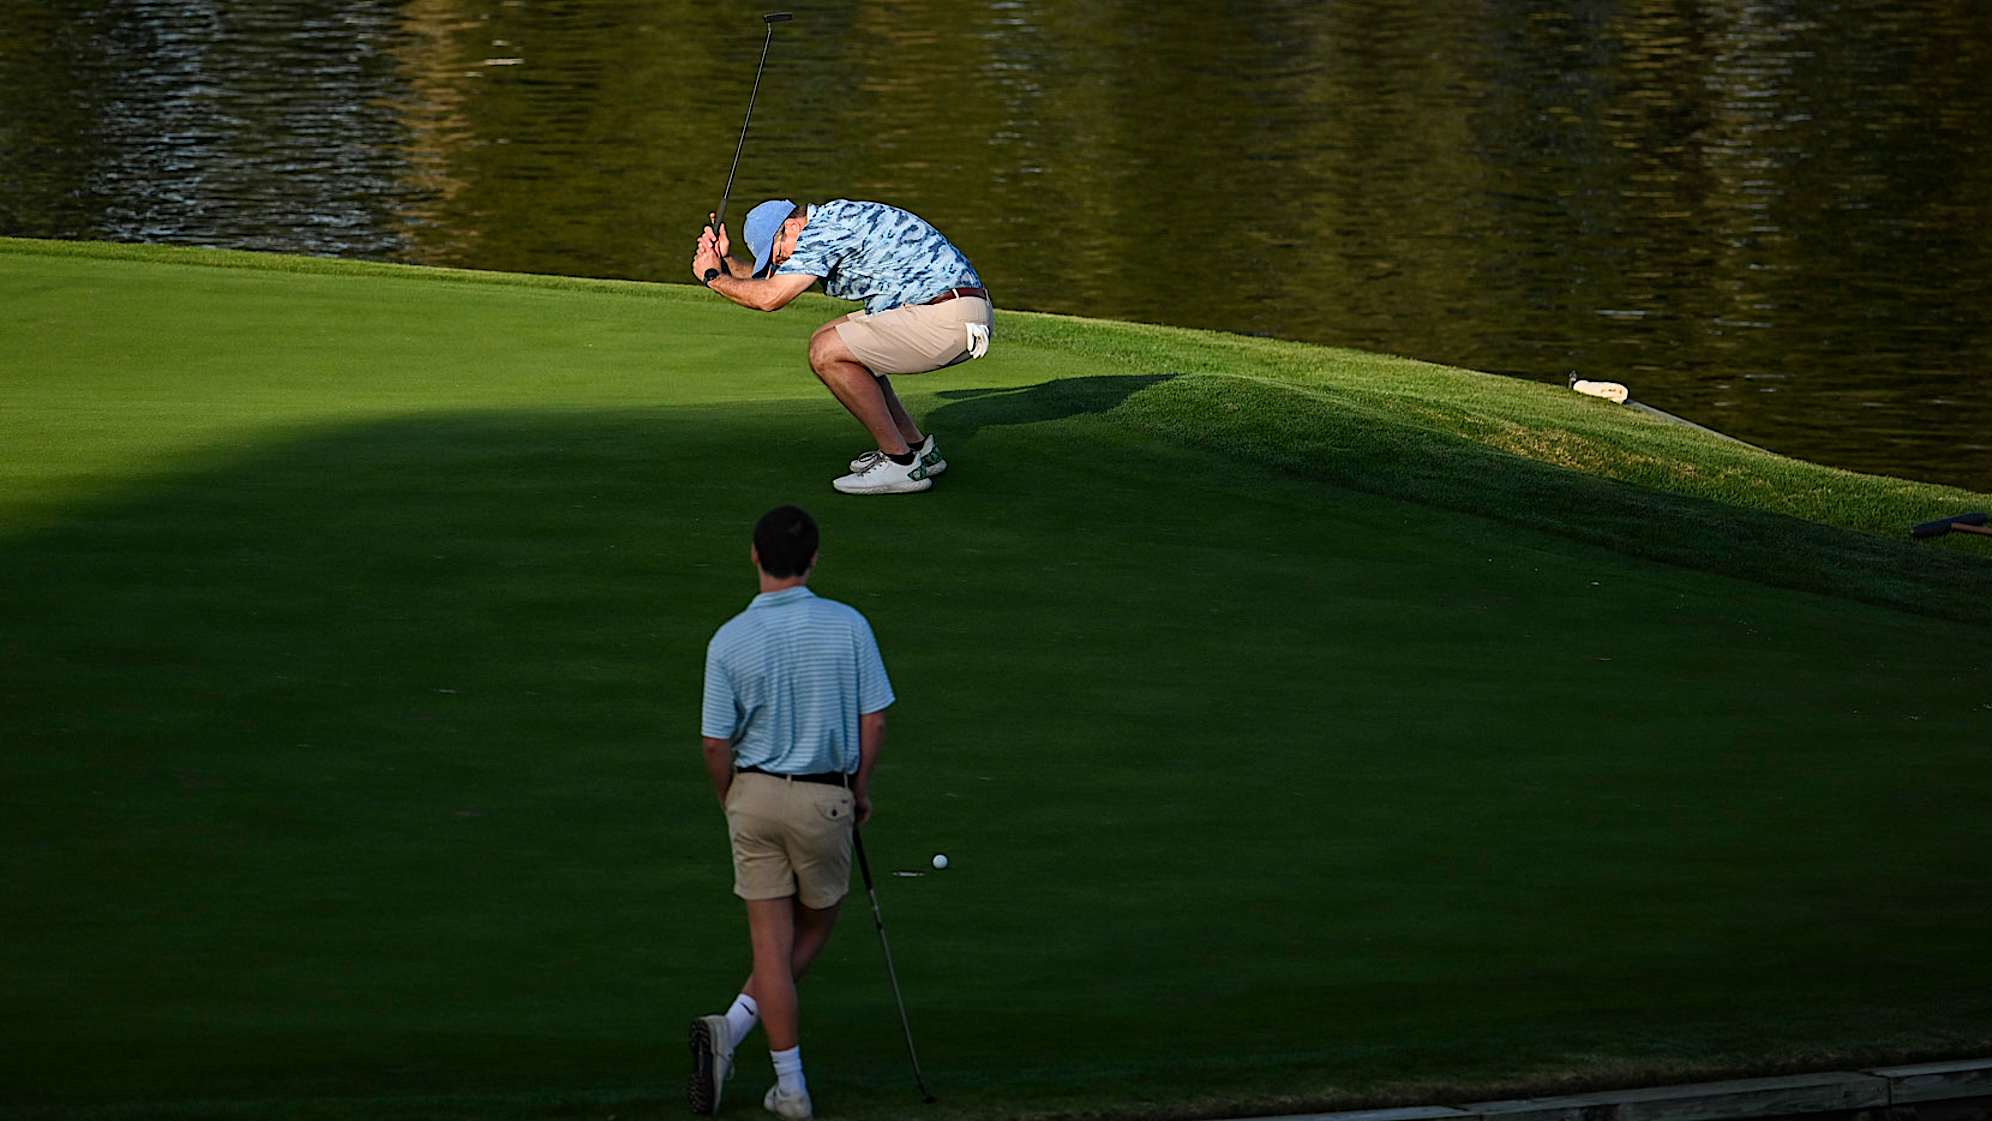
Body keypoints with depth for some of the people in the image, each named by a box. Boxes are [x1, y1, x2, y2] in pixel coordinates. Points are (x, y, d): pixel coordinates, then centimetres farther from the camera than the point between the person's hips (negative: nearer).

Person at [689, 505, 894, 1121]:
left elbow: (717, 744, -4)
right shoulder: (848, 626, -9)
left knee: (772, 941, 5)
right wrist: (861, 790, 11)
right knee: (814, 928, 17)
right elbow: (873, 720, -5)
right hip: (825, 797, -1)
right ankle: (735, 1026, -2)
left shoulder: (730, 641, -8)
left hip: (754, 793, 1)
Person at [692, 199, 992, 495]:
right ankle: (917, 447, 21)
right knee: (828, 341, 18)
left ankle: (901, 463, -9)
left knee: (826, 353, -14)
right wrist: (726, 261, 14)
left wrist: (713, 276, -3)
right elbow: (768, 281, 27)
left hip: (950, 320, -11)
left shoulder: (827, 228, -13)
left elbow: (770, 297, -17)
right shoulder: (830, 225, 18)